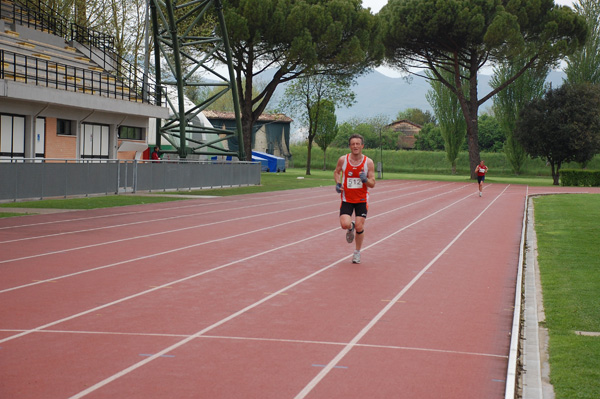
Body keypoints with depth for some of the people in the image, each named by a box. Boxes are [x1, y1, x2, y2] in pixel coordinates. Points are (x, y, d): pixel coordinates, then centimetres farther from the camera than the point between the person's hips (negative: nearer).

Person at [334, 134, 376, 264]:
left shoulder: (368, 162, -8)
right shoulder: (343, 160, -7)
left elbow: (372, 184, -5)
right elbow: (336, 172, 14)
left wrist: (365, 180, -27)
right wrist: (338, 183, -5)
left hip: (362, 199, 0)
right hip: (347, 199, 0)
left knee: (359, 227, -3)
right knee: (345, 224, -17)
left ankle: (357, 253, 21)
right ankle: (350, 228, 23)